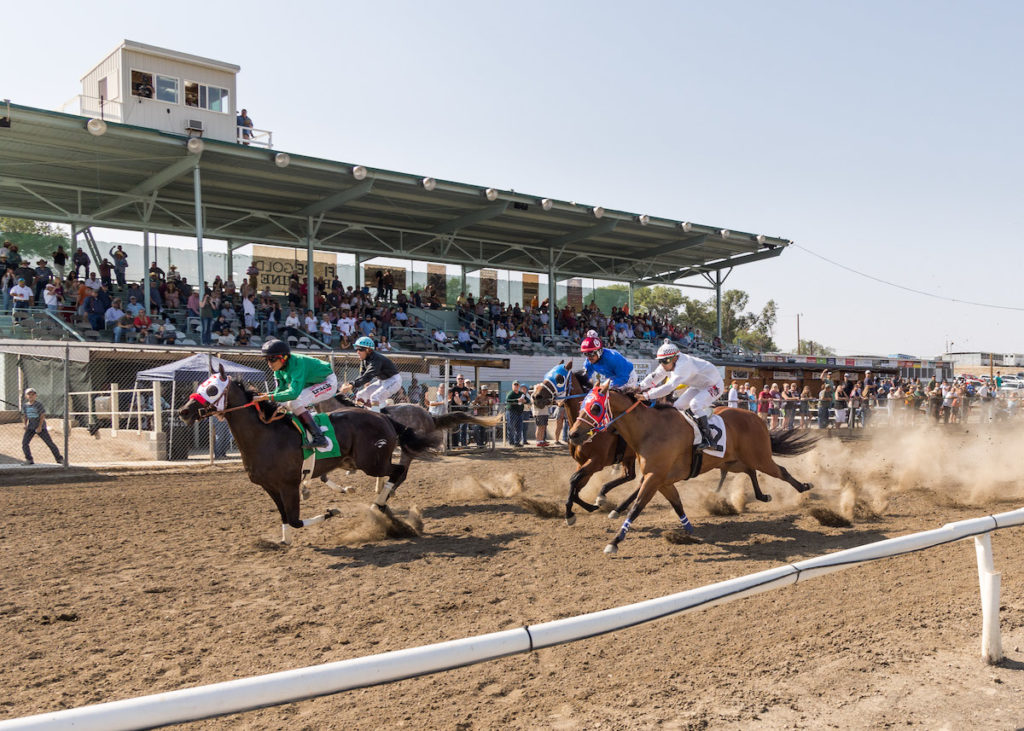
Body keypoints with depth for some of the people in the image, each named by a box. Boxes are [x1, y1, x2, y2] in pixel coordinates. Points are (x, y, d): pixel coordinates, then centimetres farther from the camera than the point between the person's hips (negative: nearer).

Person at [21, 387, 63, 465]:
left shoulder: (39, 404, -9)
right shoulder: (25, 405, 5)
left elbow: (42, 416, -11)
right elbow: (24, 416, 16)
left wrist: (40, 427, -18)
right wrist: (25, 425, 0)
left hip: (41, 427, -4)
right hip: (30, 427, 5)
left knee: (50, 443, -4)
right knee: (24, 443, -8)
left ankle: (59, 458, 5)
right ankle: (29, 460, 3)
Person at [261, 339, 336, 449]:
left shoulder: (297, 364, -33)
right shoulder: (279, 367, -6)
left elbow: (294, 393, -42)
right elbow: (281, 389, 0)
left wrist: (270, 397, -43)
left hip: (328, 382, -9)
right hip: (311, 384, 9)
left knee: (294, 402, -27)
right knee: (283, 402, 1)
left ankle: (318, 437, -29)